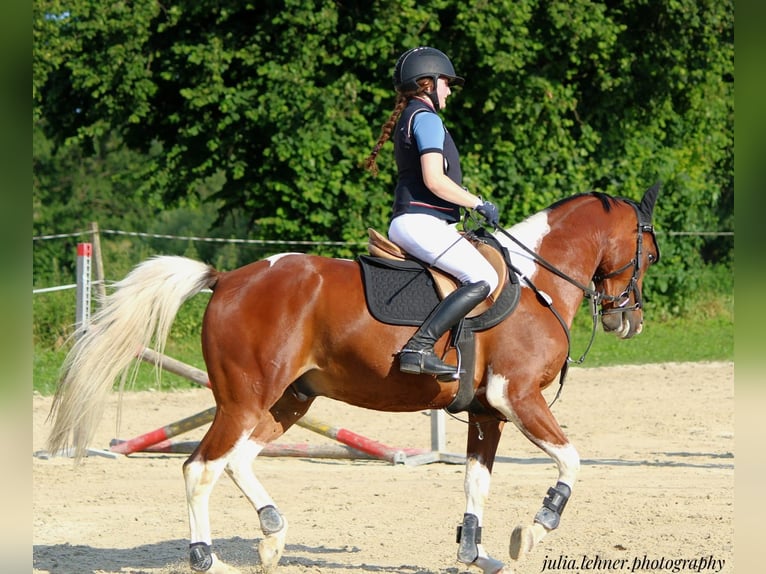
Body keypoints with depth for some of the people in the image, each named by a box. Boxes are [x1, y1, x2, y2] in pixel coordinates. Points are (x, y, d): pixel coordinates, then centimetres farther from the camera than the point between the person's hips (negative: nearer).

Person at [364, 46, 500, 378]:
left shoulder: (408, 118, 23)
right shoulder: (426, 118, -8)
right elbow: (434, 180, -19)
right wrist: (478, 203, -8)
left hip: (407, 223, 11)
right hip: (420, 222, -11)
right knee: (484, 279, -23)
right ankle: (420, 347, -33)